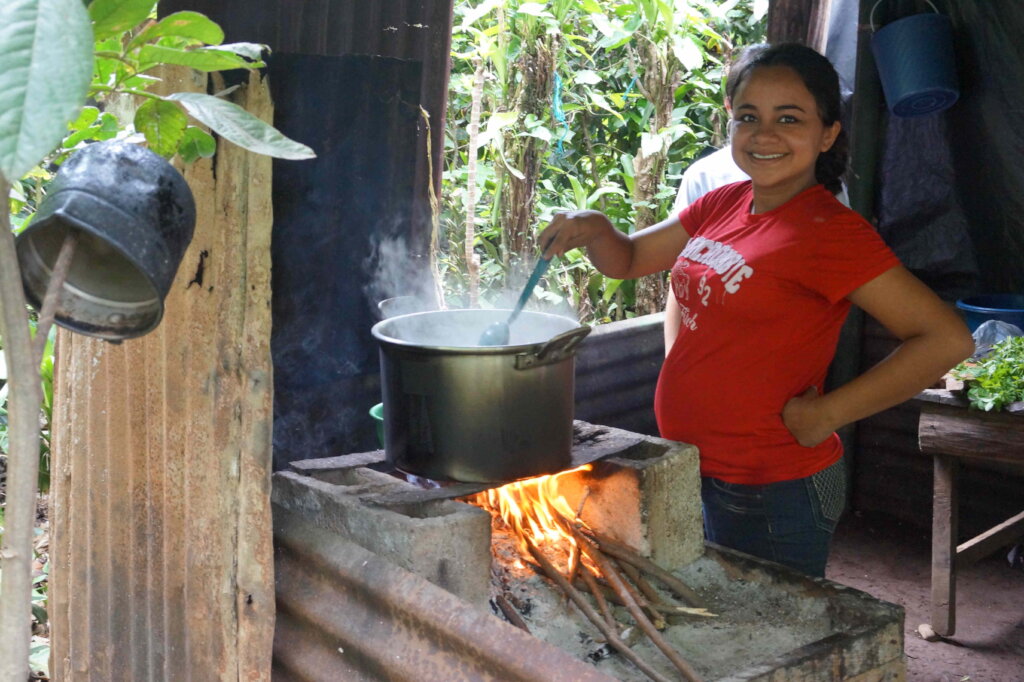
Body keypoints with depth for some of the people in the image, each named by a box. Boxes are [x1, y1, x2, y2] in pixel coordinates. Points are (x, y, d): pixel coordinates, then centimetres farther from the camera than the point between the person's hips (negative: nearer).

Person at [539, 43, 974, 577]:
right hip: (697, 475, 8)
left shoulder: (830, 230, -18)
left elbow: (948, 339, -23)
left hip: (773, 494, -7)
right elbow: (628, 260, 16)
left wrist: (826, 414, -19)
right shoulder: (723, 205, 4)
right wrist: (594, 229, -6)